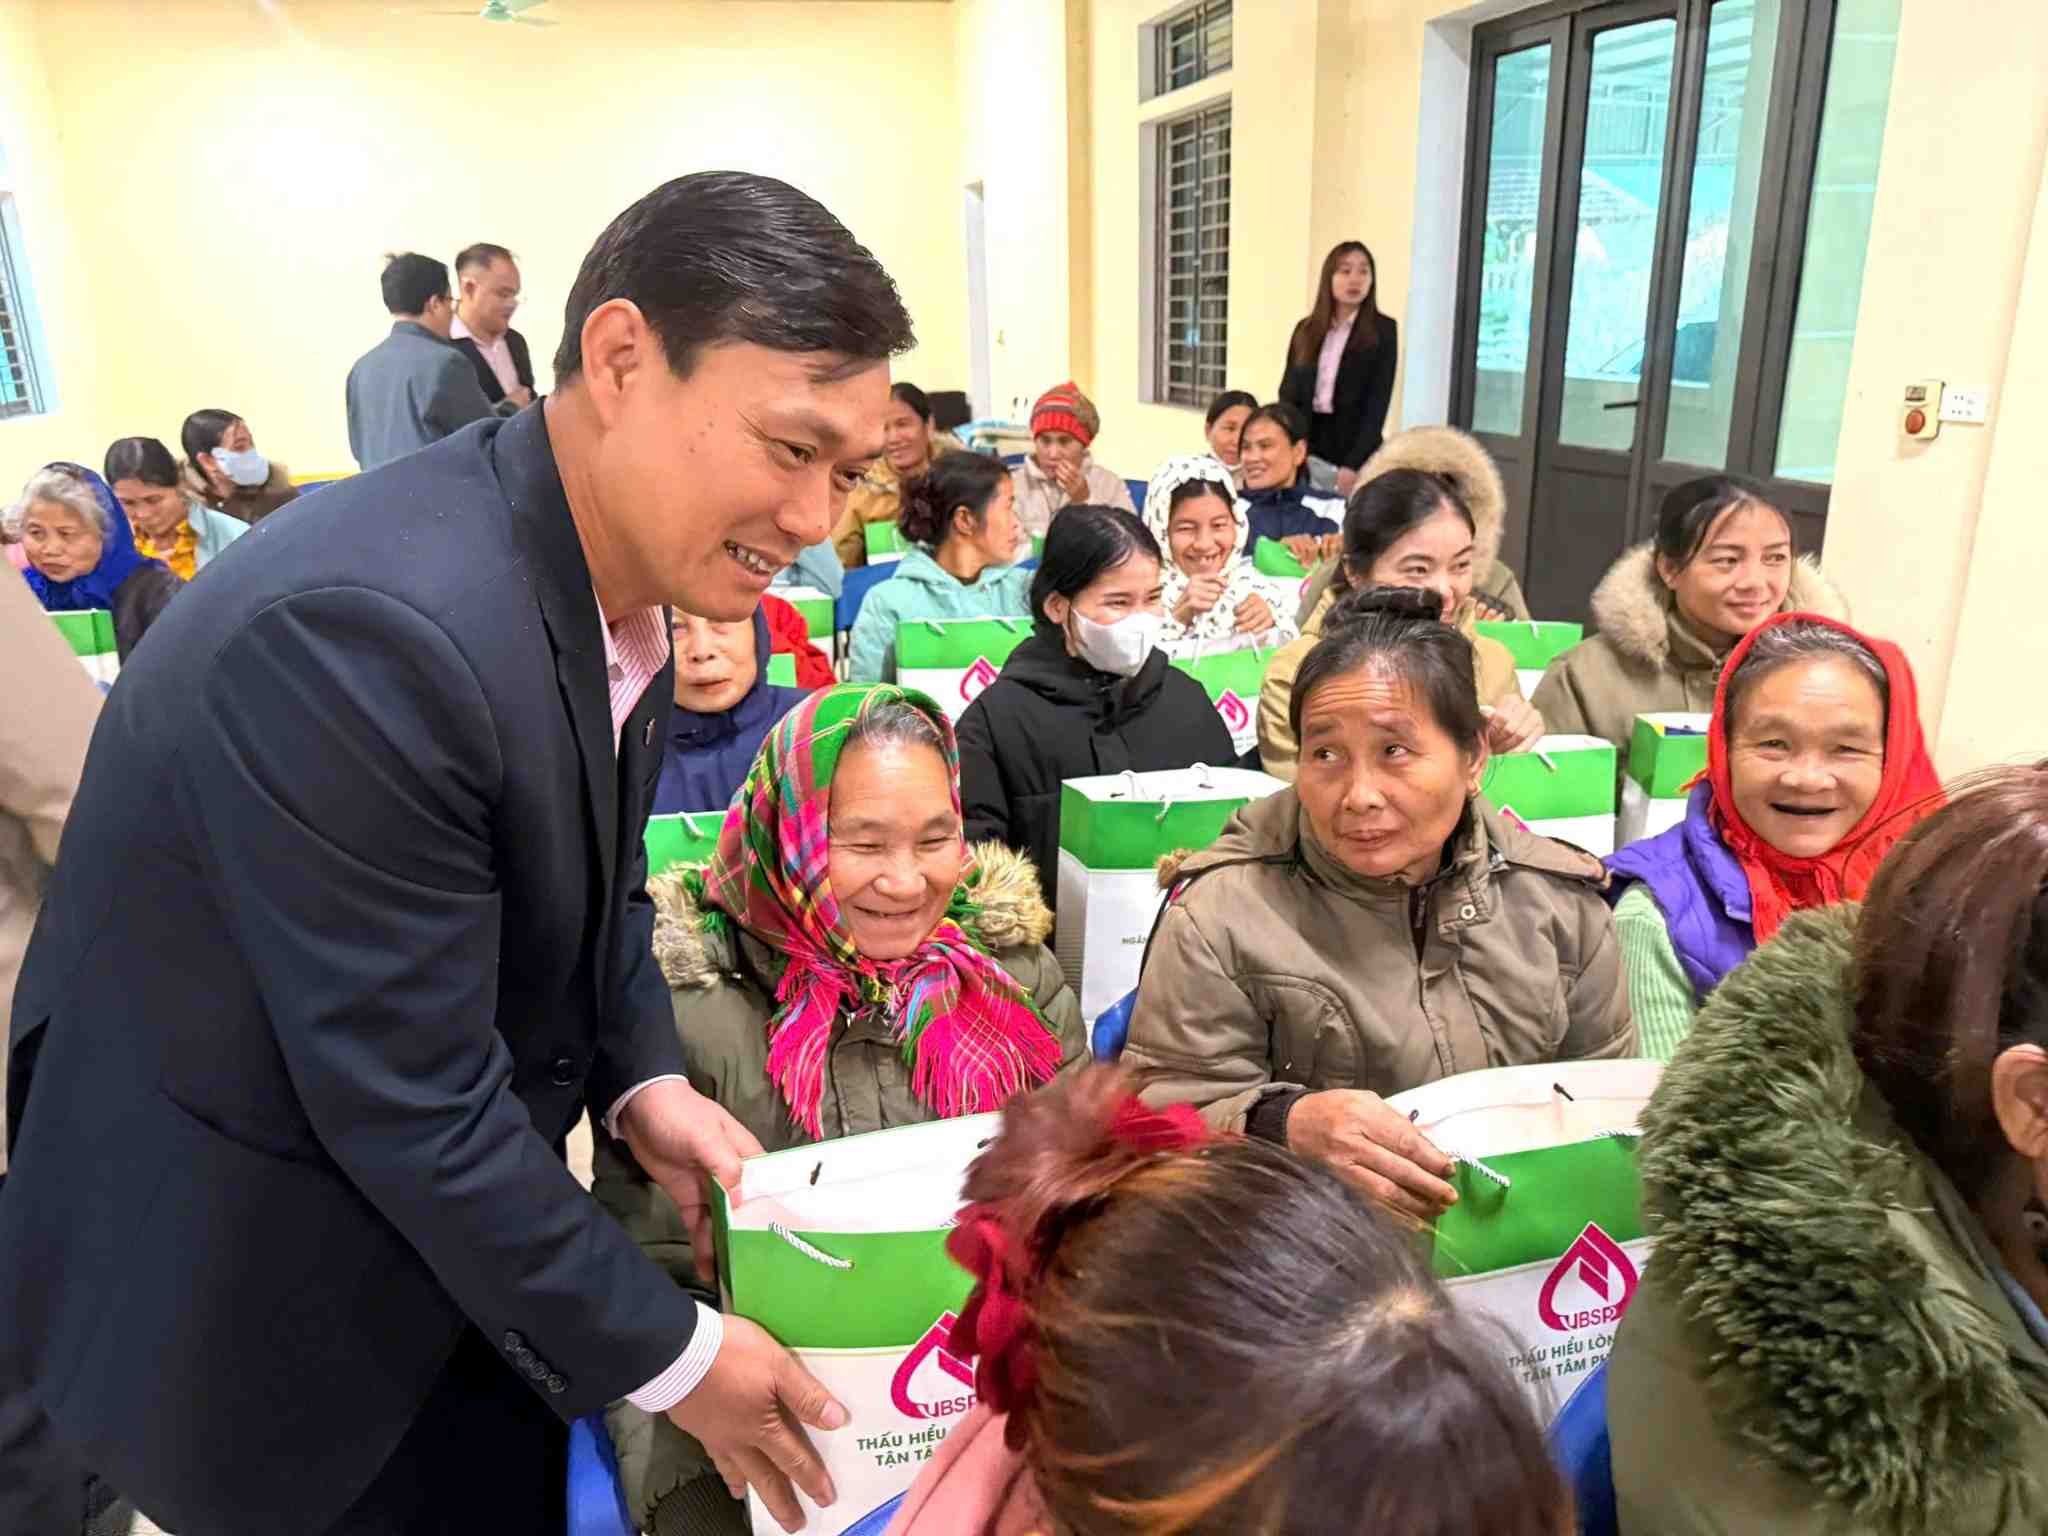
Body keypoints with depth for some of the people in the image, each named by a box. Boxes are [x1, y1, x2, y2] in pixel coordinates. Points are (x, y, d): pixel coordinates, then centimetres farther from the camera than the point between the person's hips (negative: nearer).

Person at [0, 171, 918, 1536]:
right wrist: (670, 1354, -17)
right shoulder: (368, 628, -33)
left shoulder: (620, 568, -5)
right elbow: (405, 1101, -28)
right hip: (252, 1309, -7)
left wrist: (646, 1081, -6)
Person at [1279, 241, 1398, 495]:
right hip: (1307, 450, 3)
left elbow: (1378, 404, -8)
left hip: (1354, 452, -3)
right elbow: (1288, 392, 9)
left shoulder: (1382, 330, -2)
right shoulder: (1306, 329, 9)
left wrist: (1353, 465, -16)